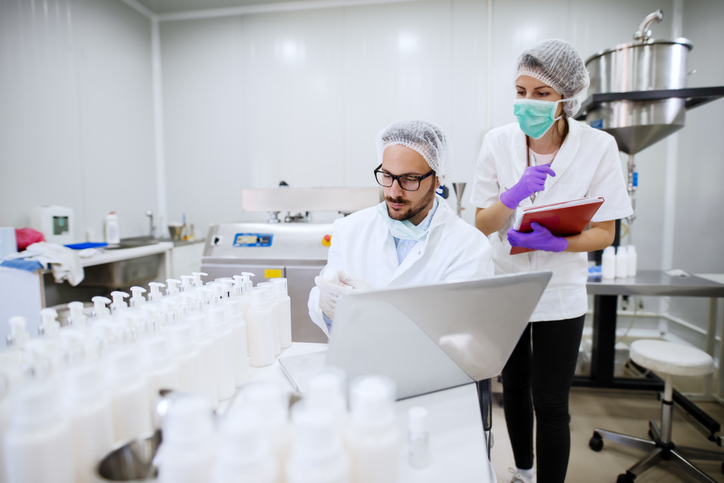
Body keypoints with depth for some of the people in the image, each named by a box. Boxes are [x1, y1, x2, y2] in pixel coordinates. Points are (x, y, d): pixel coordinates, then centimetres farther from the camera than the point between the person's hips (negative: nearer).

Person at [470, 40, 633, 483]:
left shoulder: (599, 146, -10)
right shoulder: (499, 142, -6)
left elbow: (604, 233, -7)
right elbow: (482, 223, -5)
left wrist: (555, 242, -26)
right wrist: (514, 195, -25)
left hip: (560, 294, -2)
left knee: (550, 403, 3)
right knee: (514, 387, 20)